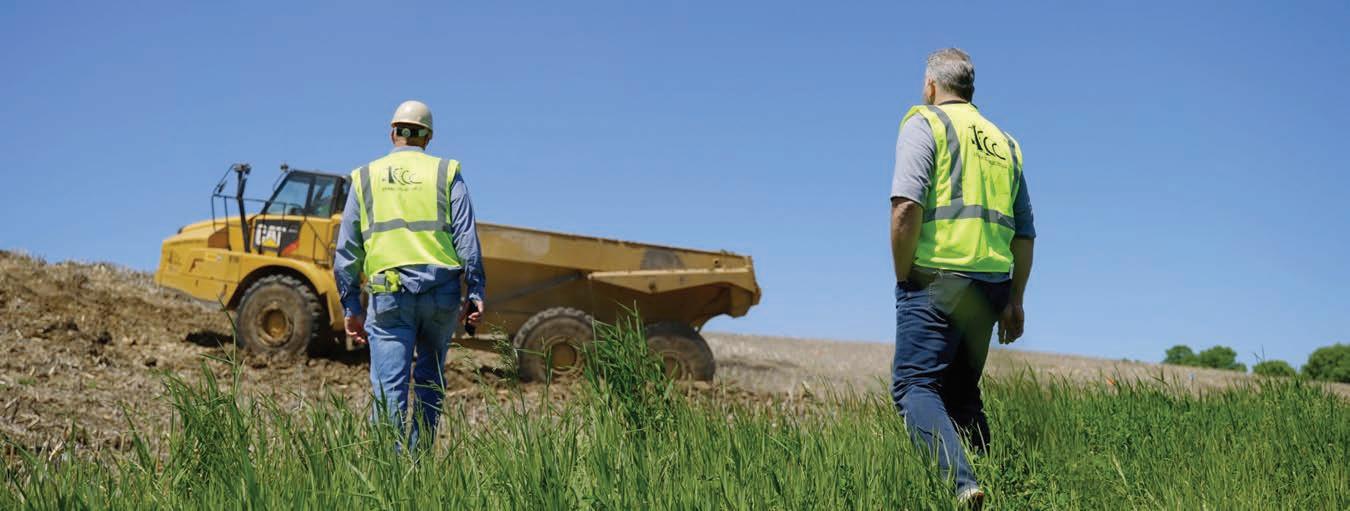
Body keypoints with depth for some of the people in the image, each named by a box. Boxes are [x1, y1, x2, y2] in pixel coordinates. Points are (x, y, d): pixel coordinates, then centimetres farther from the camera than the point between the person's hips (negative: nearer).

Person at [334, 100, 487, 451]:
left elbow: (346, 250, 12)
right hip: (442, 289, 0)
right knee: (430, 378, 17)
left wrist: (351, 307, 15)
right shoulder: (446, 172, 10)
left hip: (390, 293, 0)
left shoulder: (365, 178, 15)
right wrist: (476, 293, 0)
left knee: (390, 387, -3)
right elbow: (466, 238, 0)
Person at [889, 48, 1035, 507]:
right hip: (993, 282, 7)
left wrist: (903, 277, -6)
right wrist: (1014, 301, 19)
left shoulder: (924, 124, 1)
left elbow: (906, 206, -15)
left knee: (914, 386, -8)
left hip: (937, 277, -7)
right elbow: (1024, 231, 18)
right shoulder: (1004, 141, 22)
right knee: (962, 392, 16)